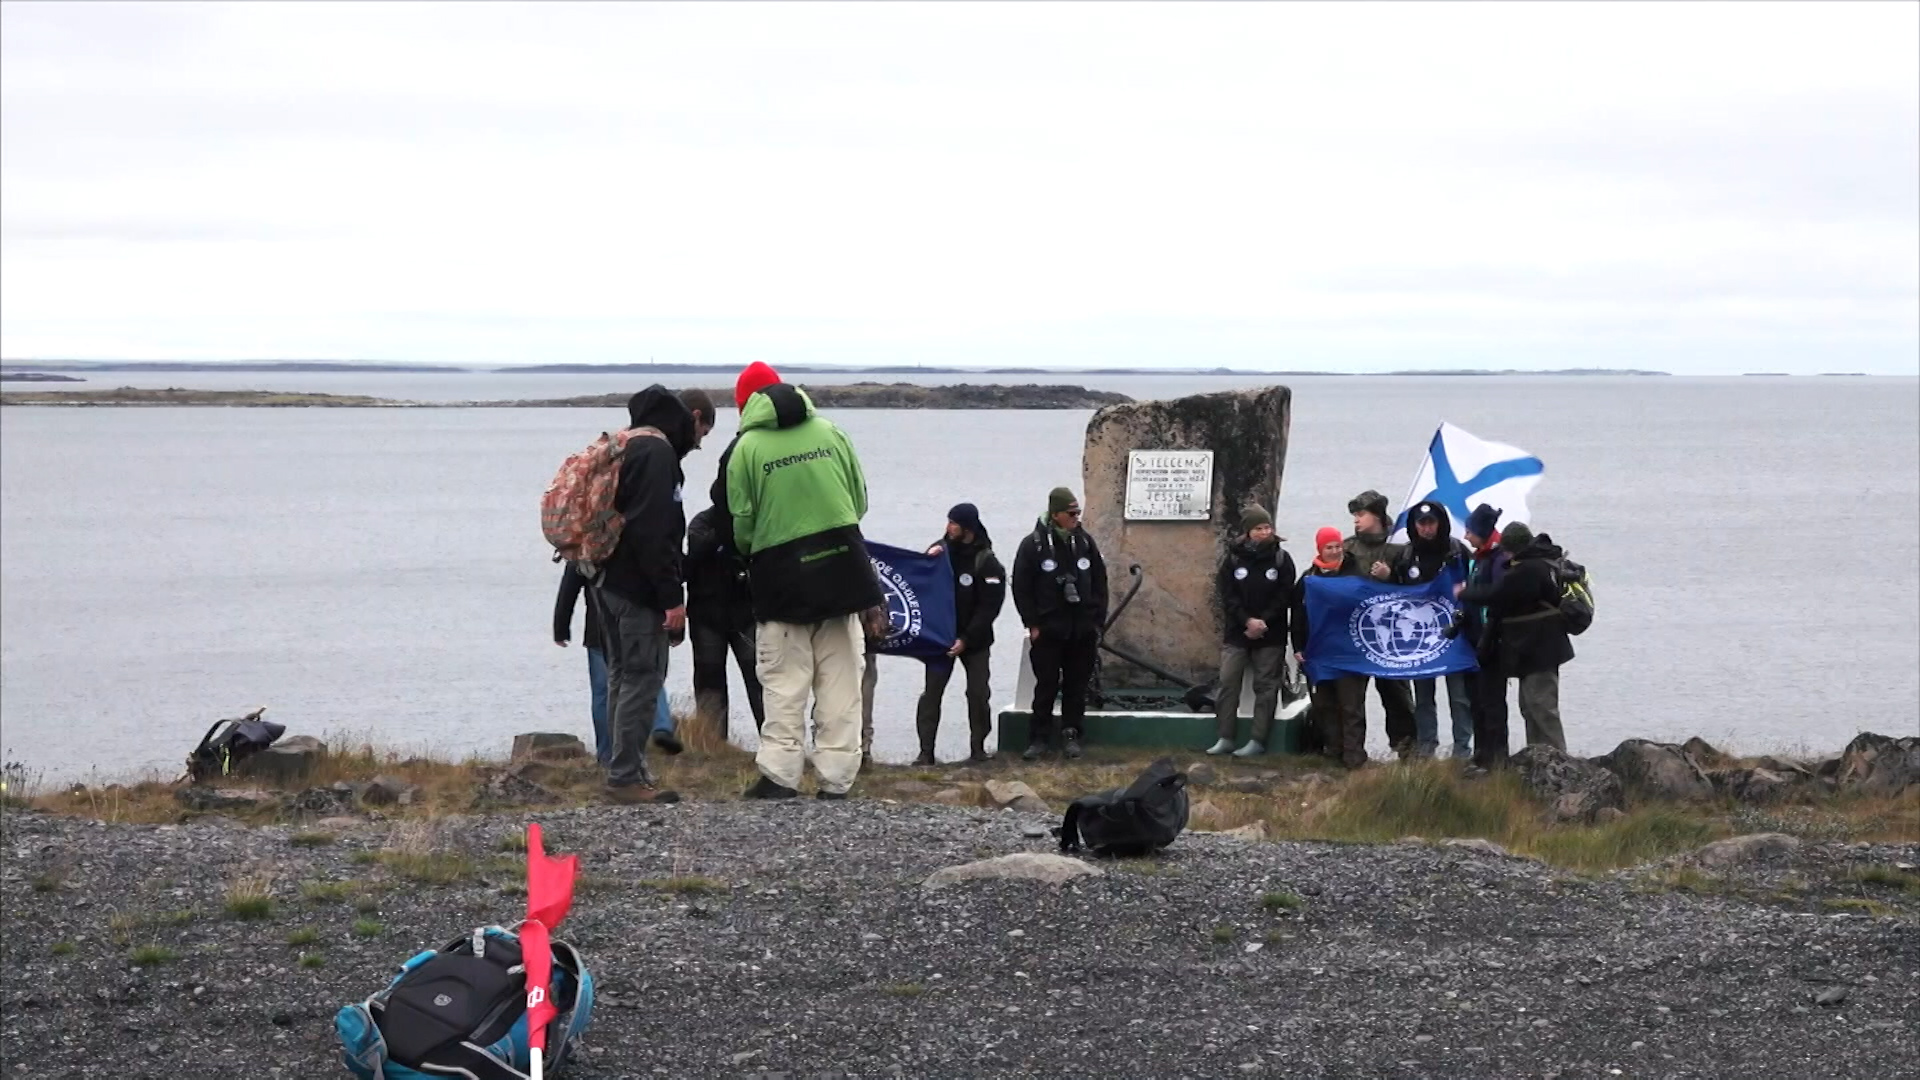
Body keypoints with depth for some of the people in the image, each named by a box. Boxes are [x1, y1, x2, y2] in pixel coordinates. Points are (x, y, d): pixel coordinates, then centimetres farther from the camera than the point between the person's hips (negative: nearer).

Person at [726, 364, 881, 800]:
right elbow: (860, 501, 8)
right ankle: (836, 782, 8)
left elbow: (742, 524, -4)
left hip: (781, 573, -3)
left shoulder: (747, 448, -5)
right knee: (840, 683, 7)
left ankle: (779, 777, 2)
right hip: (841, 568, 3)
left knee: (785, 685, 5)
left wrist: (748, 550, 18)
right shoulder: (830, 432, 5)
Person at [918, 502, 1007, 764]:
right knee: (932, 692, -4)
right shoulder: (941, 549, 1)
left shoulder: (987, 563, -11)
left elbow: (990, 607, -14)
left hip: (974, 639, -3)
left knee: (978, 693, 2)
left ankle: (978, 748, 14)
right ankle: (926, 751, -4)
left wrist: (966, 639, -20)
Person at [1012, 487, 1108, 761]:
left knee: (1076, 686, 6)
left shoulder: (1085, 542, 6)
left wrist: (1098, 622, 6)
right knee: (1046, 686, 1)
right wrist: (1032, 624, -7)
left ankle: (1070, 735, 15)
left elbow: (1100, 584, 11)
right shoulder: (1033, 544, -5)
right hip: (1048, 630, -3)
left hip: (1082, 631, 3)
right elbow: (1021, 587, -3)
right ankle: (1039, 737, 8)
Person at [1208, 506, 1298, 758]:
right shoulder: (1233, 559, 3)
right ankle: (1225, 738, 4)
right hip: (1237, 633, 1)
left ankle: (1258, 740, 2)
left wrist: (1263, 622, -15)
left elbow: (1284, 596, -5)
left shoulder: (1281, 559, 1)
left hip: (1271, 636, -1)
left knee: (1266, 686, -1)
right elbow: (1227, 596, -3)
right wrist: (1248, 621, -16)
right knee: (1228, 683, -2)